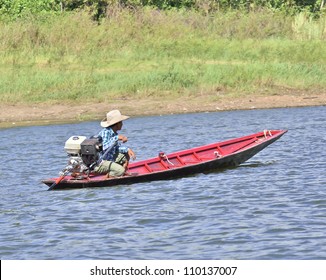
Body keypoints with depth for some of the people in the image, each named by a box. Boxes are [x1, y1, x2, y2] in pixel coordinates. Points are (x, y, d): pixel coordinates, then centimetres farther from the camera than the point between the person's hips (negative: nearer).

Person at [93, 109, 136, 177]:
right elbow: (104, 147, -36)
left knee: (126, 154, 15)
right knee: (120, 170, -26)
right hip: (99, 163, -10)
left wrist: (127, 149, -3)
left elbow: (117, 147, 15)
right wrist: (117, 138, -35)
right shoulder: (105, 132, -20)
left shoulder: (114, 133, 7)